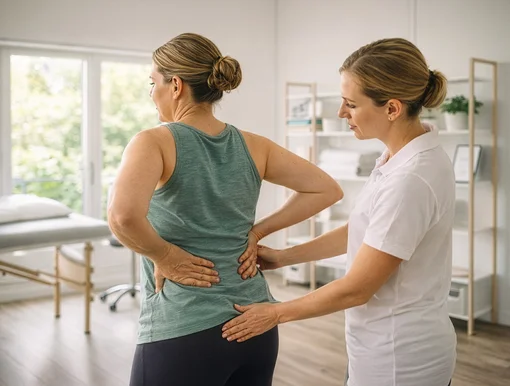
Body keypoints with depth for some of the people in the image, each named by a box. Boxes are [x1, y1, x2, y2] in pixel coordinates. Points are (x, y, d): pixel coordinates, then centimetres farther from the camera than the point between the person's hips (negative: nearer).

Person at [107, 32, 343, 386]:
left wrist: (164, 257, -13)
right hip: (256, 324, 5)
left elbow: (123, 216, -31)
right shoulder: (253, 147, 2)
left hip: (184, 332, -5)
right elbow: (327, 190, 7)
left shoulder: (155, 143, -13)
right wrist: (257, 231, 4)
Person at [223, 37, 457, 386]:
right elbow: (359, 231, 10)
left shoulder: (410, 180, -29)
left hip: (399, 358, -8)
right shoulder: (403, 156, 0)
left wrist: (275, 314, -10)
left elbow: (355, 289, -22)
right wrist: (283, 257, 8)